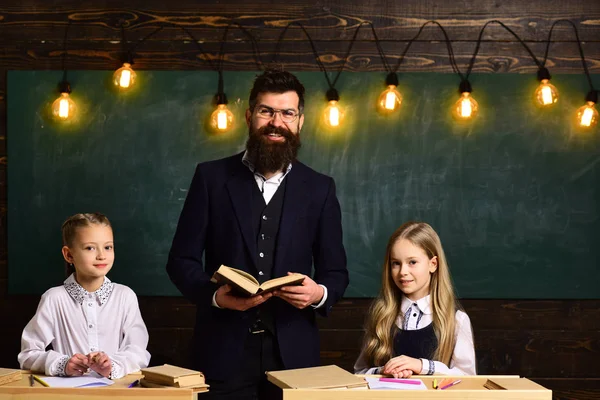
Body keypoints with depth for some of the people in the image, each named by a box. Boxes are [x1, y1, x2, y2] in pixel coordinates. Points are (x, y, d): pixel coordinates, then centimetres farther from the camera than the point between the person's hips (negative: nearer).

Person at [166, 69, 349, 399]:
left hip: (292, 352, 1)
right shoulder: (211, 177, 4)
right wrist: (215, 295, -16)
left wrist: (319, 294, -13)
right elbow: (181, 260, 2)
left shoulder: (319, 188, 7)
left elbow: (336, 272, 9)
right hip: (224, 351, -1)